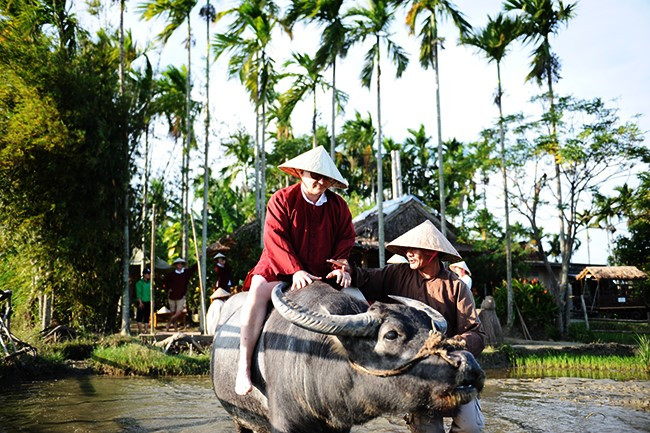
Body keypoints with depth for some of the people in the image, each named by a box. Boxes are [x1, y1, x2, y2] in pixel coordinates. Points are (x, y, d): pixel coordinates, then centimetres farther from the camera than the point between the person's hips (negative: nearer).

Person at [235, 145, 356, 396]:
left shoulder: (338, 206, 8)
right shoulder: (282, 200, -3)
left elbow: (346, 240, 7)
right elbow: (275, 239, -12)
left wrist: (341, 267, -13)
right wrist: (296, 270, -22)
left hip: (320, 272, 3)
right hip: (280, 269, -3)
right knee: (259, 289, -33)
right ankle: (243, 367, -32)